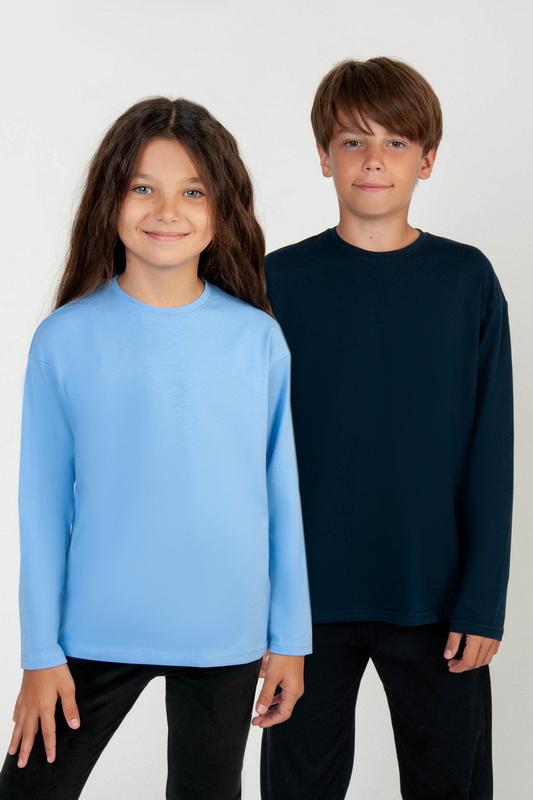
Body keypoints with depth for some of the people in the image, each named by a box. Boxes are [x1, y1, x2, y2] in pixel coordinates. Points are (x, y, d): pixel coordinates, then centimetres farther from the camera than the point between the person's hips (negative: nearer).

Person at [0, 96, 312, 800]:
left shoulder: (259, 339, -4)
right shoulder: (66, 339, -6)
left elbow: (282, 492, 1)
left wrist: (291, 637, 4)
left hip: (226, 636, 1)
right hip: (96, 632, -1)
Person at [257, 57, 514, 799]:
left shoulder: (468, 280, -2)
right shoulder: (282, 280, -2)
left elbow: (490, 450, -1)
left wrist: (483, 600, -6)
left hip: (437, 598, 0)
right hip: (311, 598, 0)